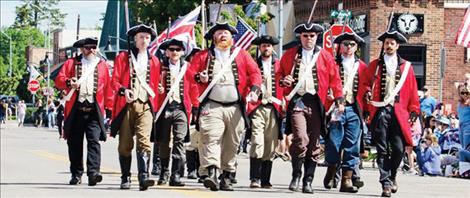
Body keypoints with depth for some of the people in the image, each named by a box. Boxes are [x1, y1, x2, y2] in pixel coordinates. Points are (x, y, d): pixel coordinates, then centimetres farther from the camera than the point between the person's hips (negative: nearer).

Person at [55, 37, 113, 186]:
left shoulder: (102, 65, 14)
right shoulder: (71, 63, 13)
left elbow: (108, 87, 12)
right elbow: (59, 80, 4)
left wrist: (109, 106, 5)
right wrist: (68, 83, -18)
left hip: (94, 109, -1)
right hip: (76, 109, 1)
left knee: (94, 141, -13)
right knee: (75, 143, 5)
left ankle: (93, 173, -20)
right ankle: (76, 175, 14)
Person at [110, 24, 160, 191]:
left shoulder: (154, 61, 16)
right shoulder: (122, 57, 9)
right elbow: (115, 80, 3)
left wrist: (155, 105, 15)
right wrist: (123, 90, -17)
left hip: (145, 106, 1)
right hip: (126, 105, -1)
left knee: (144, 141, -16)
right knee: (125, 144, 2)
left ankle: (143, 177, -23)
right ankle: (125, 178, 13)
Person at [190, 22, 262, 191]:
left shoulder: (241, 54, 15)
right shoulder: (203, 56, 14)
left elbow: (254, 72, 10)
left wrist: (254, 90, -7)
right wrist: (199, 77, -12)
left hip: (235, 107, 2)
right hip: (211, 106, -2)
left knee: (232, 144, 2)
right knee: (210, 138, -18)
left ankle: (227, 177, 10)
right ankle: (210, 174, -28)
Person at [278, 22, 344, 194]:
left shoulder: (325, 56, 10)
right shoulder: (289, 55, 12)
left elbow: (335, 79, 8)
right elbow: (280, 74, 19)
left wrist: (339, 100, -2)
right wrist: (284, 81, -4)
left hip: (316, 103, 1)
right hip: (297, 101, -1)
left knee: (314, 144, 2)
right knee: (301, 138, -19)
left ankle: (308, 181, 11)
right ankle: (296, 176, -5)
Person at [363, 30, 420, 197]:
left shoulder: (406, 67, 14)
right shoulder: (374, 65, 14)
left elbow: (413, 92, 13)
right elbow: (366, 83, 15)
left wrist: (414, 111, 7)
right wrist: (367, 93, -7)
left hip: (398, 113, 0)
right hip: (380, 112, 0)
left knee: (399, 149, -5)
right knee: (382, 150, -5)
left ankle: (391, 176, 20)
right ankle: (386, 183, -4)